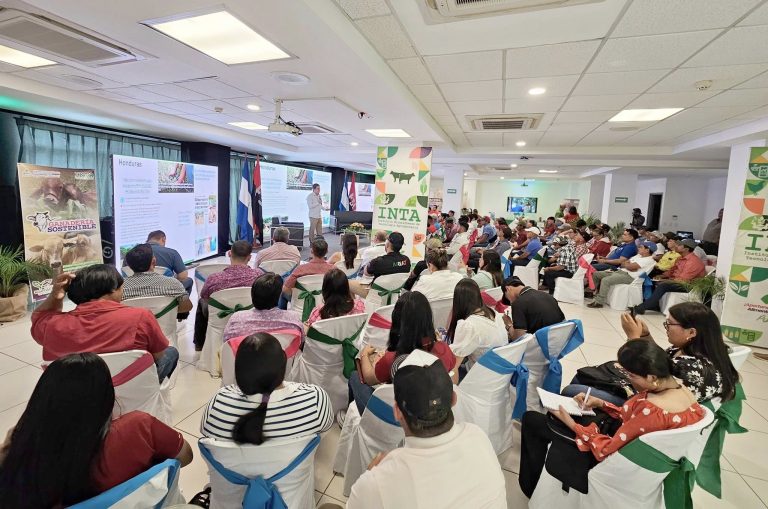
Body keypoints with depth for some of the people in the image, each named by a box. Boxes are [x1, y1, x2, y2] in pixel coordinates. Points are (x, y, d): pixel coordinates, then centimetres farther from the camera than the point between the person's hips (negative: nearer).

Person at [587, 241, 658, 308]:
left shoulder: (649, 260, -7)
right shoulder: (638, 256, 22)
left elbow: (630, 267, -17)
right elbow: (623, 264, 14)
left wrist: (625, 264, 4)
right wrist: (628, 265, -6)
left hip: (629, 276, -10)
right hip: (620, 271, 10)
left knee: (605, 280, -31)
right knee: (596, 274, 4)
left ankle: (599, 302, -24)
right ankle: (598, 295, 10)